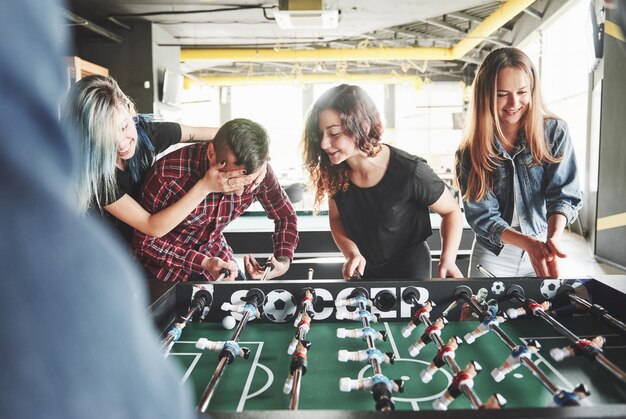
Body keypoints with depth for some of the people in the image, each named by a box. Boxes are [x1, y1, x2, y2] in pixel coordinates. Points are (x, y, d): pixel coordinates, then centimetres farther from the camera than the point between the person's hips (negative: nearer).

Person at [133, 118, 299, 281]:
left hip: (215, 254, 2)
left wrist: (283, 260, -20)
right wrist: (203, 263, -30)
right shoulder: (168, 176, -34)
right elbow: (145, 242, -20)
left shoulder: (259, 171, -22)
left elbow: (286, 216, -3)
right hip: (165, 261, -2)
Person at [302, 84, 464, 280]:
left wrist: (448, 259, -25)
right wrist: (352, 253, -17)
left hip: (408, 270, -4)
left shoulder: (410, 171, -27)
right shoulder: (337, 169, -14)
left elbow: (452, 211, -12)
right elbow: (336, 217, 0)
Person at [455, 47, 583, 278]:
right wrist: (527, 242, -30)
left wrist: (553, 238, -32)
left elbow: (564, 196, -12)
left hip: (543, 250, 1)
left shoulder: (555, 132, -9)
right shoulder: (470, 153, -11)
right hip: (493, 256, -1)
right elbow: (481, 215, -14)